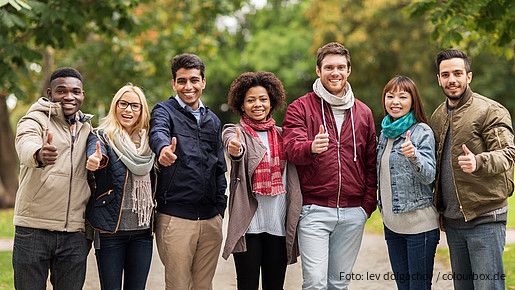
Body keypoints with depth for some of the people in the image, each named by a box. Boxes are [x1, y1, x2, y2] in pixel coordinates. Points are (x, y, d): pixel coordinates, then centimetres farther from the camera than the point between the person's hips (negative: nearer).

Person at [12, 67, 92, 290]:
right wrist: (39, 155, -48)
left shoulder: (87, 129, 15)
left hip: (75, 232, 4)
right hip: (34, 229, -4)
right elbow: (26, 145, -26)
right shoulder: (35, 120, -2)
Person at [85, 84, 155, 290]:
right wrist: (96, 160, -48)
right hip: (110, 230, -4)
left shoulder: (146, 141, 13)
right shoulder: (101, 136, -1)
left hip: (142, 229, 4)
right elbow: (95, 152, -26)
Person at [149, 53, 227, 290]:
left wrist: (220, 208, 12)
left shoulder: (213, 120, 16)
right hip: (175, 217, -5)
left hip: (211, 219, 5)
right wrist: (163, 149, -47)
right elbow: (158, 134, -24)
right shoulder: (164, 111, 0)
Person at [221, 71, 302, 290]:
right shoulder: (235, 132, -1)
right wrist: (235, 149, -48)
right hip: (249, 224, -3)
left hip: (279, 224, 4)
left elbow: (292, 178, 16)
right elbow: (234, 146, -25)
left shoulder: (282, 135, 11)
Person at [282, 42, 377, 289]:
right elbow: (292, 149, -14)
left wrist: (368, 204, 6)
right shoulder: (300, 108, 1)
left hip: (353, 213, 4)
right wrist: (311, 147, -36)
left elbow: (371, 164, 16)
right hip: (314, 210, -4)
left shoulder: (363, 113, 13)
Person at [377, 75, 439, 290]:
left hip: (419, 224, -7)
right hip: (392, 223, 7)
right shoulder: (385, 132, 12)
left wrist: (414, 155, -33)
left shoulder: (422, 132, -8)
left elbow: (429, 176, -18)